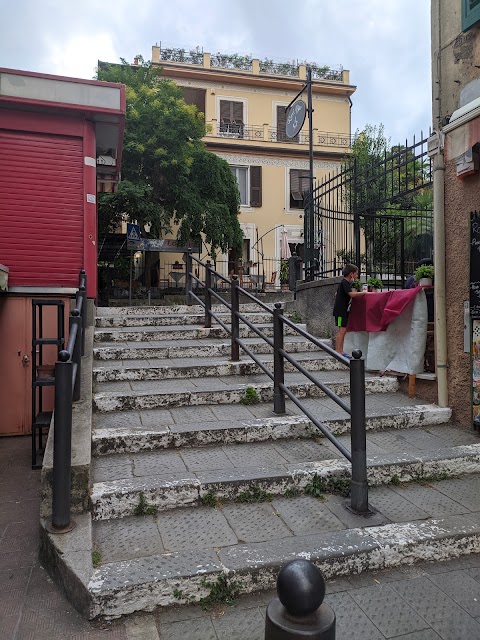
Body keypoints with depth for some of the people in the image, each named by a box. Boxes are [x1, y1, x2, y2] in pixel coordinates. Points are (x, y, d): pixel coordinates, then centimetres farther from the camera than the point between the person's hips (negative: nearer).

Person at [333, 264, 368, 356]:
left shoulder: (346, 283, 18)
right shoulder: (344, 283, -14)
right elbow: (352, 294, -25)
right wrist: (363, 293, -14)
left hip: (344, 310, 10)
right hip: (341, 310, -10)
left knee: (343, 331, 9)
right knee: (342, 330, -12)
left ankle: (340, 351, 12)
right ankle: (338, 351, -12)